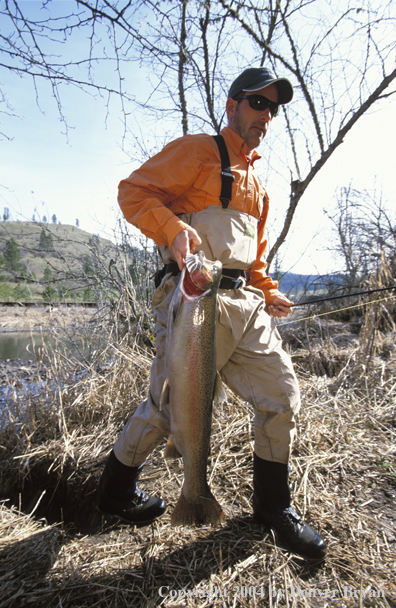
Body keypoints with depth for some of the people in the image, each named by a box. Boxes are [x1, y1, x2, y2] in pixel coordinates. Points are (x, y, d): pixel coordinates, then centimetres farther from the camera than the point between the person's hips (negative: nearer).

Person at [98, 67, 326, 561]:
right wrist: (173, 228, -24)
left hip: (245, 303, 8)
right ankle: (116, 491, 28)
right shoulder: (196, 150, 3)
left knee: (282, 397, 5)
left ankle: (273, 506, 26)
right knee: (169, 404, -1)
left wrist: (266, 292, 16)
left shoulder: (255, 180, 27)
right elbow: (134, 191, -6)